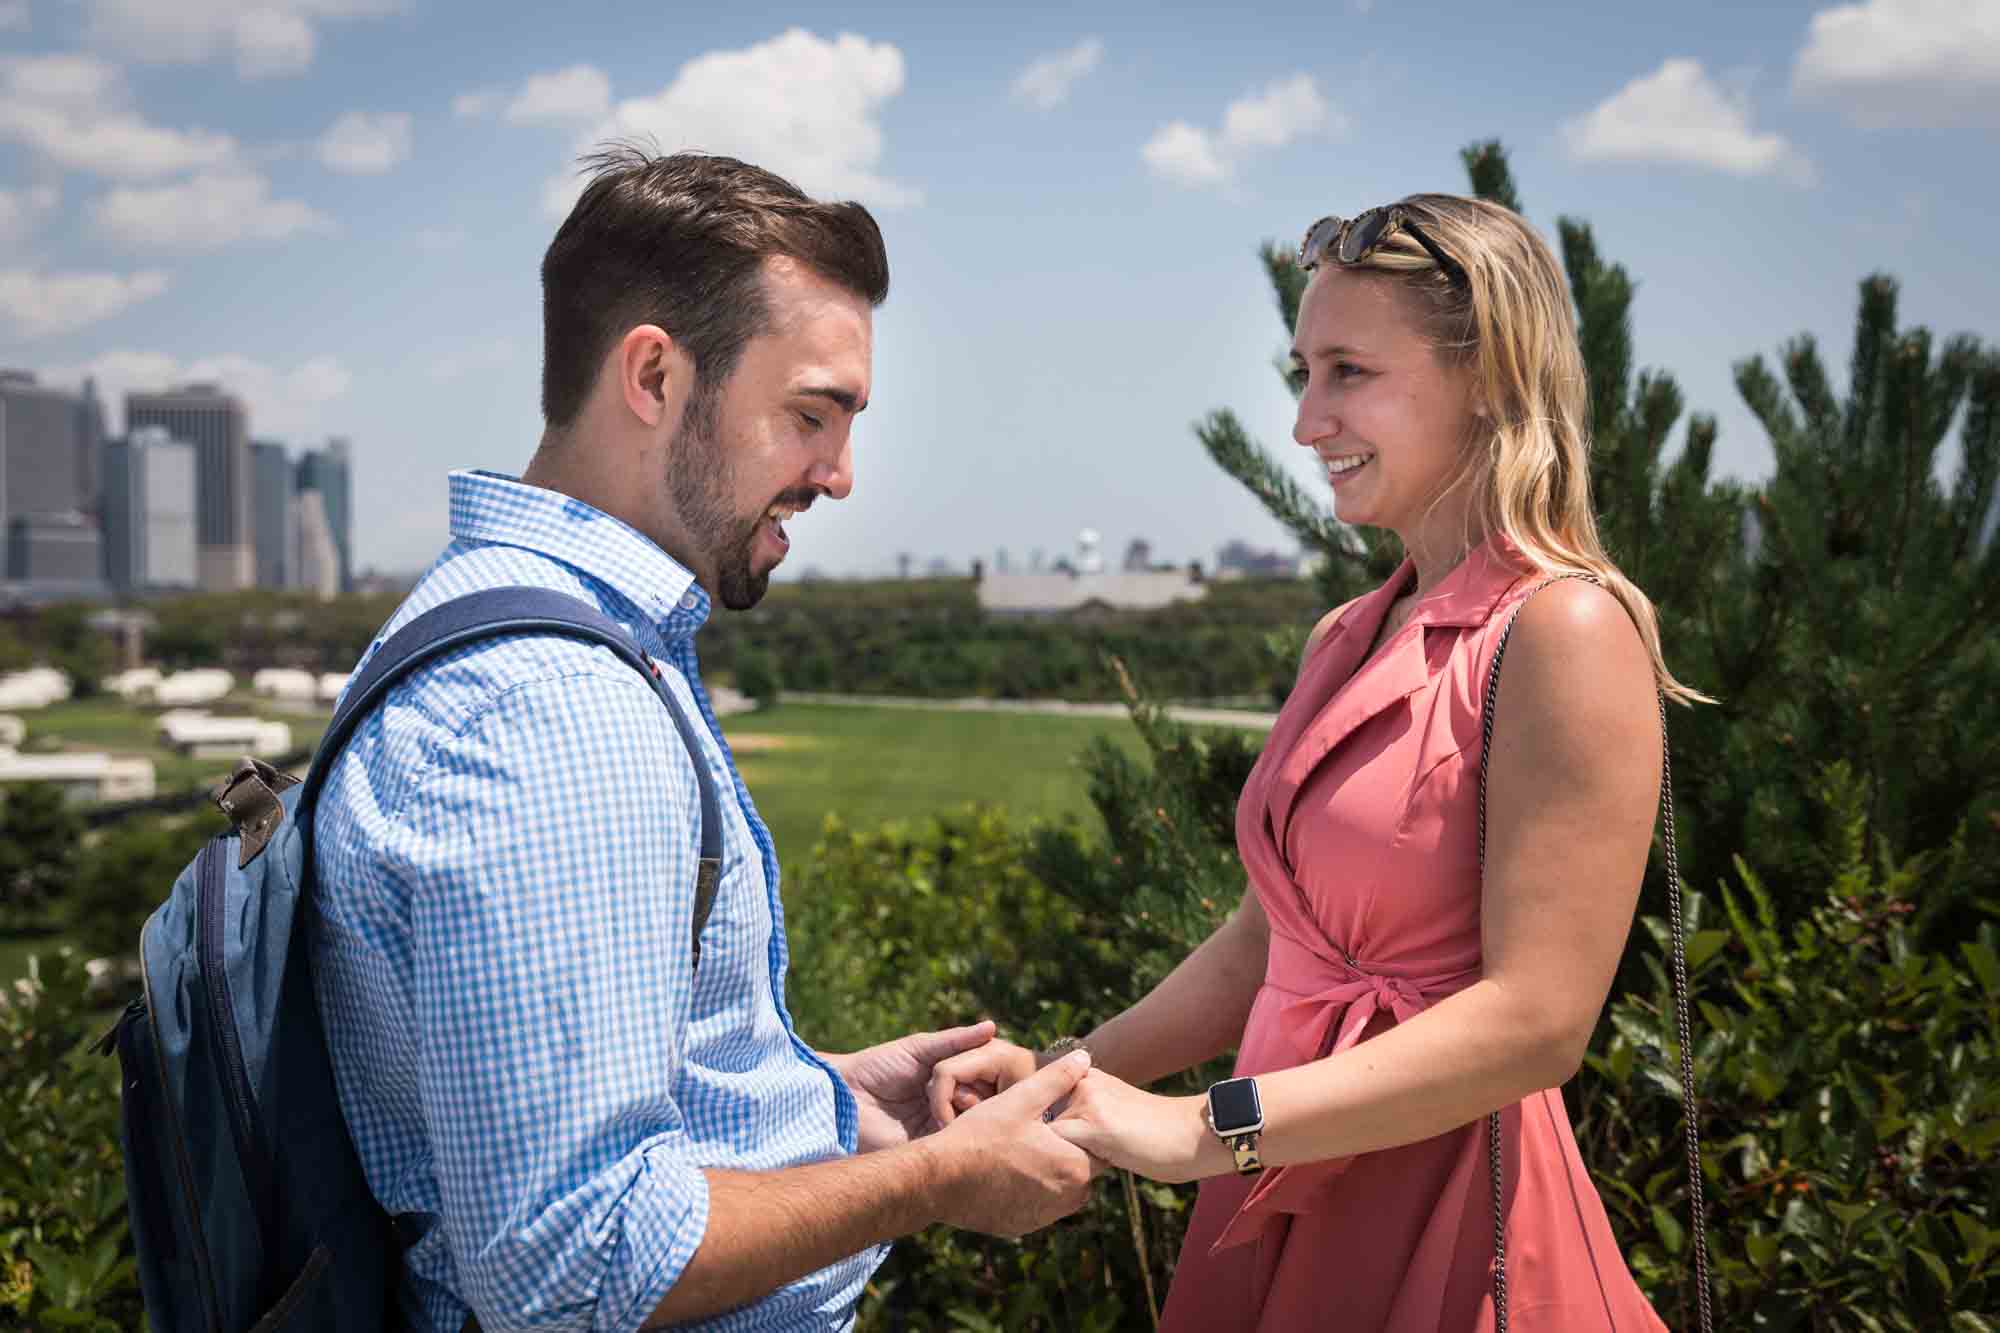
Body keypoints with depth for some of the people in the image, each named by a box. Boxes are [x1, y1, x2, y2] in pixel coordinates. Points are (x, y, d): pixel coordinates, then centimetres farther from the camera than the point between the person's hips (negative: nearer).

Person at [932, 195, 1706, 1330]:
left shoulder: (1562, 631, -15)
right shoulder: (1347, 640, 9)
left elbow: (1537, 1021, -21)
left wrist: (1200, 1131, -22)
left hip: (1449, 1227, -7)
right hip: (1288, 1209, 7)